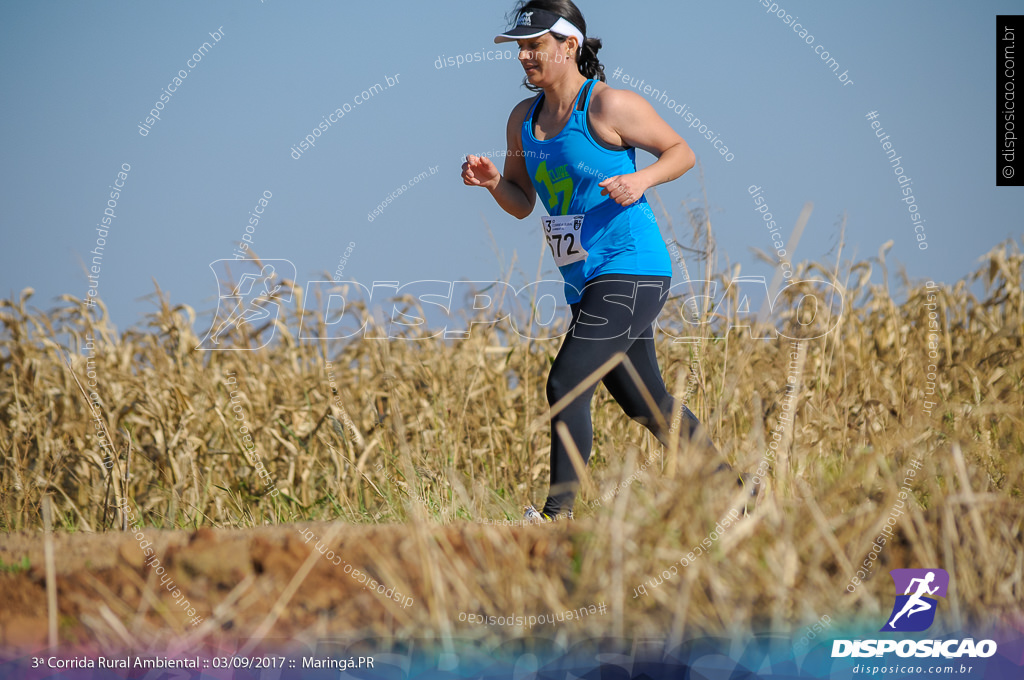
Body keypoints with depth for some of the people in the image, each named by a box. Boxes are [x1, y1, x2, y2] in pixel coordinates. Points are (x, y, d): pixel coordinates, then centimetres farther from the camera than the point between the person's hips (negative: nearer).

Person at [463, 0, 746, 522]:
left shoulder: (607, 105, -11)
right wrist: (492, 182, -3)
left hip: (631, 271, -8)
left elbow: (681, 152, -3)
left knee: (566, 386, -19)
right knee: (646, 405, 15)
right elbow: (522, 204, 17)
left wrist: (641, 179, -21)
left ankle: (557, 517, -17)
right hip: (587, 284, 8)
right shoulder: (524, 119, 11)